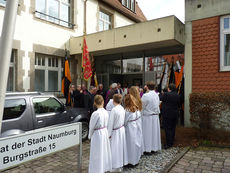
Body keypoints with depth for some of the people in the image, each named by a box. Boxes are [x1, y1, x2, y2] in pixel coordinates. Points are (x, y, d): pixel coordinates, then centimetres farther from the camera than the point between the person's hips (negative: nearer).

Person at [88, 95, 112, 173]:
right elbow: (106, 124, 3)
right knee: (104, 150, 20)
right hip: (105, 132, 7)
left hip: (97, 134, -6)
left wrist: (90, 136, 3)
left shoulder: (96, 113, -21)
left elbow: (92, 126, -11)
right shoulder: (106, 112, -5)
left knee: (97, 153, 8)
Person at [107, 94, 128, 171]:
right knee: (121, 147, 17)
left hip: (116, 132, -7)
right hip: (122, 129, 7)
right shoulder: (122, 108, 0)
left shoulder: (114, 110, -21)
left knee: (115, 148, 5)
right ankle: (121, 164, 31)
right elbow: (123, 120, 6)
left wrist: (109, 134, -8)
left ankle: (116, 166, 17)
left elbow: (111, 123, -16)